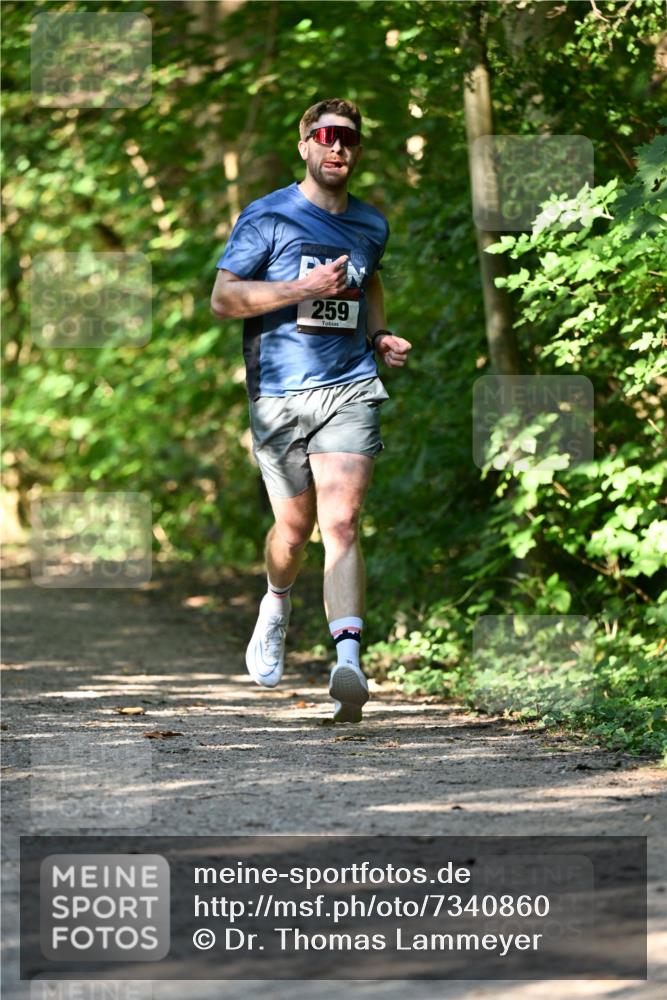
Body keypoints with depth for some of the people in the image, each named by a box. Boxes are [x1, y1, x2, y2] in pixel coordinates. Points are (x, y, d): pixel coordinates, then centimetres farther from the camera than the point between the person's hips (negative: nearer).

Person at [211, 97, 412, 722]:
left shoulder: (371, 226, 14)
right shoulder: (267, 217, 0)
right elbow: (222, 297, -6)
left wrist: (379, 336, 15)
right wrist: (304, 287, -16)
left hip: (350, 389, 1)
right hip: (279, 395, -1)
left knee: (342, 521, -15)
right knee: (295, 525, 7)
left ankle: (348, 659, -27)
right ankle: (276, 604, 42)